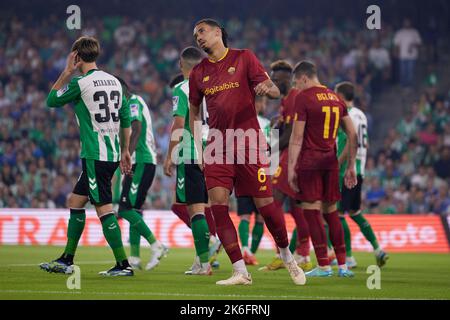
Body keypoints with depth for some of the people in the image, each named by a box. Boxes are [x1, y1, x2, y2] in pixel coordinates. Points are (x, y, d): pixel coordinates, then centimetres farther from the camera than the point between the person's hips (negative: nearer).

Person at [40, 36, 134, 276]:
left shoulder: (80, 83, -11)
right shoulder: (114, 81, 11)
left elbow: (51, 100, 4)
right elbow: (126, 119, 15)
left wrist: (67, 71, 5)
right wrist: (125, 151, 22)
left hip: (95, 155, -8)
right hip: (112, 154, 8)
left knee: (104, 208, -8)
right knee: (75, 202, 17)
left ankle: (123, 264, -11)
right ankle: (66, 261, 22)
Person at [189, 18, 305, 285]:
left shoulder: (244, 58, 3)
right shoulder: (199, 73, 12)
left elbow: (275, 92, 0)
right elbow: (194, 113, 22)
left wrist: (266, 88, -24)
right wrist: (198, 149, 13)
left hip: (249, 141, -3)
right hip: (218, 145, 3)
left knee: (265, 204, -4)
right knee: (218, 205, -12)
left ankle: (287, 256, 22)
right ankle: (241, 272, -9)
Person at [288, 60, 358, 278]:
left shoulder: (303, 97, -6)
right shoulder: (335, 98, 14)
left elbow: (297, 137, -10)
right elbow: (352, 134, 14)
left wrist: (291, 168, -9)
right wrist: (351, 166, 18)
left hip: (309, 162, -6)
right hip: (331, 161, 6)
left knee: (312, 211, -3)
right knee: (331, 211, 12)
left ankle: (324, 265, -5)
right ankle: (343, 265, 10)